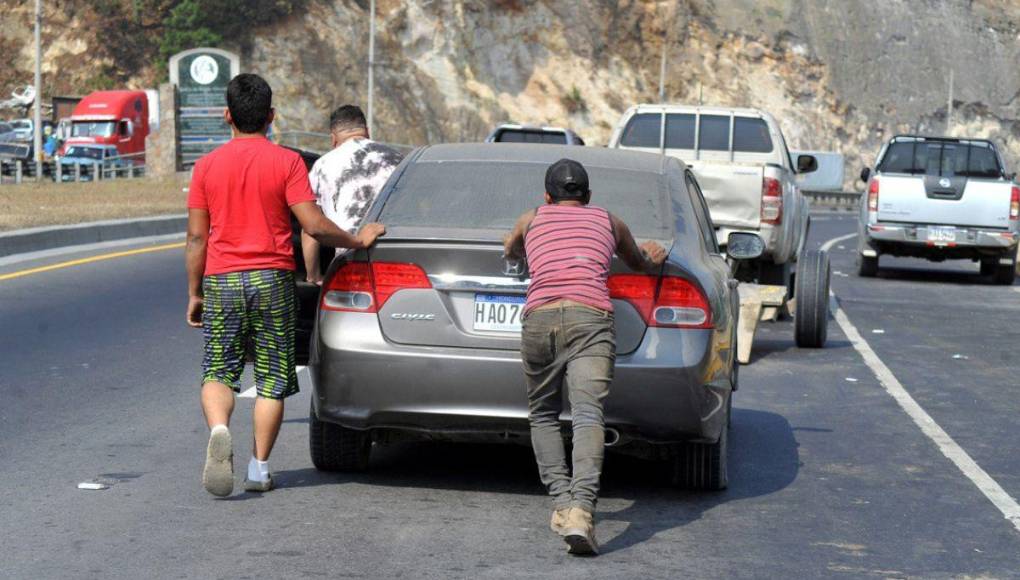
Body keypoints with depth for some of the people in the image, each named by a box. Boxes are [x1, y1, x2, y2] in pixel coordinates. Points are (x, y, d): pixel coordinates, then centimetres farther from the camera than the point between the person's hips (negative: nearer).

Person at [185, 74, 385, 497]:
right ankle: (259, 468, 6)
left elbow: (197, 237, 3)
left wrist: (194, 294, 10)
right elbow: (313, 225, -11)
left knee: (218, 370, 8)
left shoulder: (207, 166, 2)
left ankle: (219, 430, -21)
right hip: (272, 279, -1)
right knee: (272, 377, 7)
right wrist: (356, 240, 4)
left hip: (222, 281, 1)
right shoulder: (287, 162, -4)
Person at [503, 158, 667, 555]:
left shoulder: (532, 220, 27)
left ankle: (562, 503, 0)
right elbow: (639, 262, 47)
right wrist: (652, 257, 70)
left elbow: (510, 250, 52)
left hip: (539, 318, 1)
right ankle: (581, 510, -35)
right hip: (591, 318, -1)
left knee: (542, 416, 17)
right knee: (588, 415, -15)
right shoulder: (608, 221, 27)